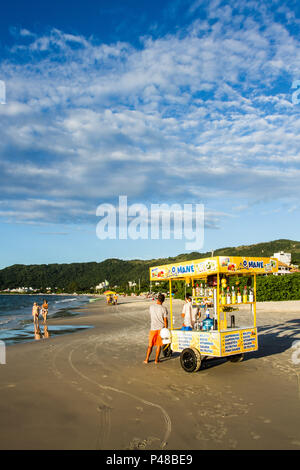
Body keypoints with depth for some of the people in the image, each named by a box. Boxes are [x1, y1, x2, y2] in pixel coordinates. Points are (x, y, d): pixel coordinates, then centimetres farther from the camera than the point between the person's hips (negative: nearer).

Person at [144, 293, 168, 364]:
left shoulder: (151, 306, -3)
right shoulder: (164, 309, -8)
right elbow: (165, 320, -6)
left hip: (153, 328, 2)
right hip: (161, 328, -1)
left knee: (150, 345, 12)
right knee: (159, 345, 9)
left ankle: (147, 359, 15)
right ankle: (156, 360, 14)